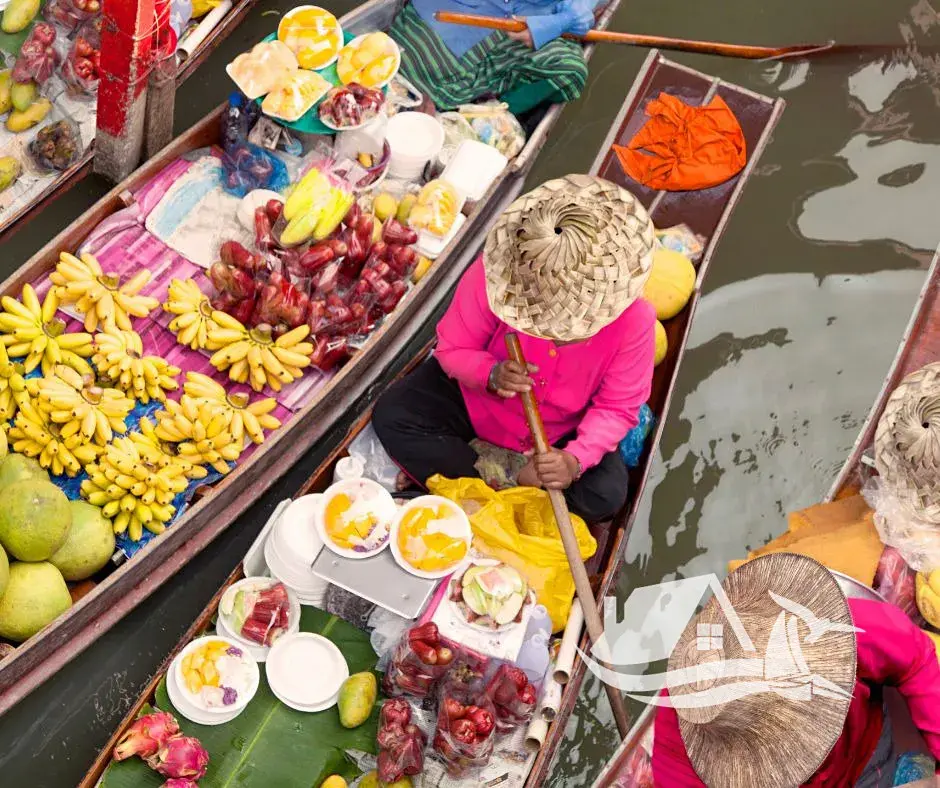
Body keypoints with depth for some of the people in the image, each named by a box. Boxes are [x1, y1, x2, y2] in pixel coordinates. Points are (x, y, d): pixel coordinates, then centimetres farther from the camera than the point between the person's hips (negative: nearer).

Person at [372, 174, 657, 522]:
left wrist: (575, 460, -36)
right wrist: (491, 374, -38)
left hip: (559, 431, -1)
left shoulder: (633, 319, -29)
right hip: (477, 398, 1)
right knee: (391, 416, -19)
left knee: (605, 496, -23)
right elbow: (452, 348, -16)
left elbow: (617, 408, -18)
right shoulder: (495, 273, -30)